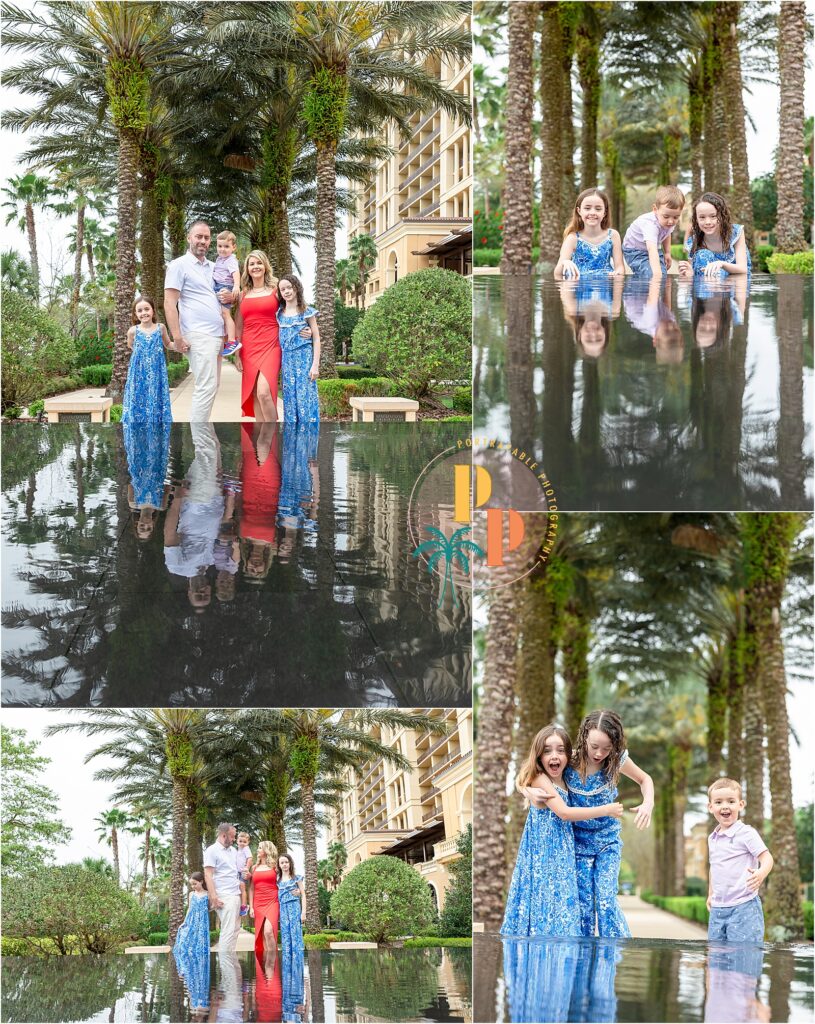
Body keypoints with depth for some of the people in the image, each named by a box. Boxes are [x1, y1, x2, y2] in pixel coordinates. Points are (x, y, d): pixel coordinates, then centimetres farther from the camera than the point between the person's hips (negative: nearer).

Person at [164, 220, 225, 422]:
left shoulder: (213, 267, 18)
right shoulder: (179, 265, -2)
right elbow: (169, 303, -8)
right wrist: (177, 337, -16)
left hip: (217, 335, 8)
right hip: (198, 335, -8)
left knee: (212, 386, 8)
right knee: (207, 386, -15)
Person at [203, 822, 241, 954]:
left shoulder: (233, 851, 17)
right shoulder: (212, 851, -6)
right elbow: (208, 875, -11)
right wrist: (214, 897, -19)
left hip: (236, 895, 8)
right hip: (224, 897, -8)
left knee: (235, 929, 7)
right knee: (228, 930, -14)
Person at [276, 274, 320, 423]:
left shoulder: (307, 312, 0)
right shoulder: (279, 313, 10)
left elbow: (316, 339, -1)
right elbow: (280, 338, 13)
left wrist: (315, 365, -8)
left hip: (304, 359, -4)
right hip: (287, 360, 4)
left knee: (306, 398, -8)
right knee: (290, 398, 3)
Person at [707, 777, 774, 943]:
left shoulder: (747, 833, -8)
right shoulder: (712, 838, 14)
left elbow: (767, 858, -13)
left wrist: (761, 873, -33)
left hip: (744, 906, -7)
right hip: (718, 908, 7)